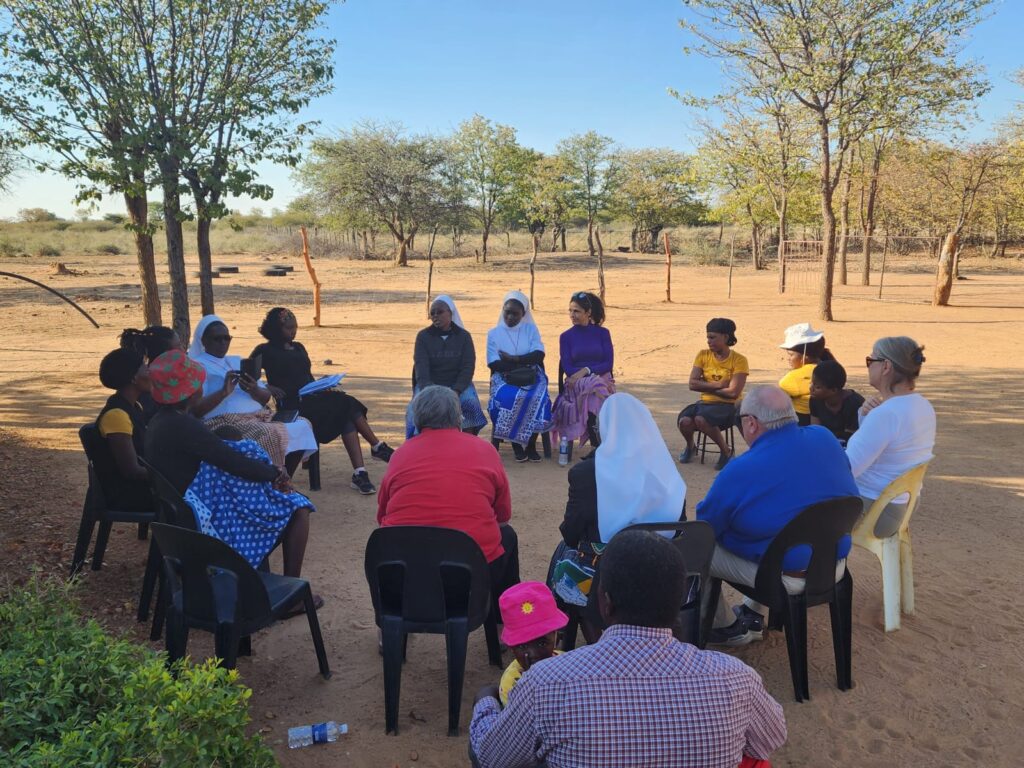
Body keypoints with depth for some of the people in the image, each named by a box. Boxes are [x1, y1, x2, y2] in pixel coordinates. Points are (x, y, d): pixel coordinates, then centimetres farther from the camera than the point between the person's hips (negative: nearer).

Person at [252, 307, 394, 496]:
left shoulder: (298, 348, 22)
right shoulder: (265, 351, 3)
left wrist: (324, 387, 7)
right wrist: (268, 388, -19)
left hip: (312, 398, 6)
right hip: (292, 405, -6)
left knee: (347, 416, -24)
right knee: (347, 405, -25)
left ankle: (360, 474, -27)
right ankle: (378, 448, -18)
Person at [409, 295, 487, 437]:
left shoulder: (464, 336, 5)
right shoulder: (423, 336, 3)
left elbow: (468, 367, -3)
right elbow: (421, 368, -8)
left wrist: (455, 391, -20)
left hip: (458, 384, 0)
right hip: (430, 385, 0)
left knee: (470, 404, -28)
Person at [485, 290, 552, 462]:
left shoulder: (531, 329, 13)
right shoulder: (494, 333, 9)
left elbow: (539, 355, -2)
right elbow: (495, 365, -5)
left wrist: (513, 359, -10)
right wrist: (525, 361, -9)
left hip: (531, 377, 1)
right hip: (505, 378, -1)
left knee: (536, 397, -32)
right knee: (507, 397, -34)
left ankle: (531, 444, -16)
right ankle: (516, 444, -19)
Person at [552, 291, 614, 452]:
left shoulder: (602, 333, 9)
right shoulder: (566, 337, 9)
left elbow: (609, 363, 1)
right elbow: (567, 369, 0)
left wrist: (586, 370, -15)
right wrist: (594, 377, -15)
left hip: (603, 380, 0)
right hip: (577, 384, 0)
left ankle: (597, 448, -23)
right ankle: (599, 447, -25)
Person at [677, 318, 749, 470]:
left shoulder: (739, 360, -8)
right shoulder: (703, 355, 5)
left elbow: (733, 393, -17)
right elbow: (693, 384, -5)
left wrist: (706, 387, -6)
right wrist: (718, 385, -13)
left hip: (728, 406, -4)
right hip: (705, 402, 4)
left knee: (701, 419, -35)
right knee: (684, 421, -27)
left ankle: (726, 451, -8)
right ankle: (690, 447, 9)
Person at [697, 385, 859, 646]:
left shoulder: (740, 472, -23)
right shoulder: (826, 439, -7)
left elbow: (705, 524, -9)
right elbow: (850, 495, 11)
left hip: (787, 577, -7)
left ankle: (727, 627, 26)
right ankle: (754, 615, 35)